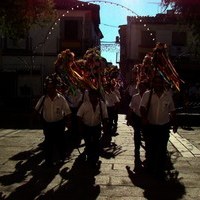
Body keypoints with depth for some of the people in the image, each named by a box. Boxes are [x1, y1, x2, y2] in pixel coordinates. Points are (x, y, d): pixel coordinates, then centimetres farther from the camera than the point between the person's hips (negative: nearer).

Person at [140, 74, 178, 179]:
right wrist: (144, 118, -34)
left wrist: (174, 124, 10)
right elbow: (142, 107, -16)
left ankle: (160, 171, 22)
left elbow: (172, 111, 9)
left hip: (164, 127, 1)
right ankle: (149, 169, 33)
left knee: (162, 150, 7)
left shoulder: (168, 95, 1)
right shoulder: (147, 94, -6)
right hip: (150, 126, -1)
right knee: (150, 149, 13)